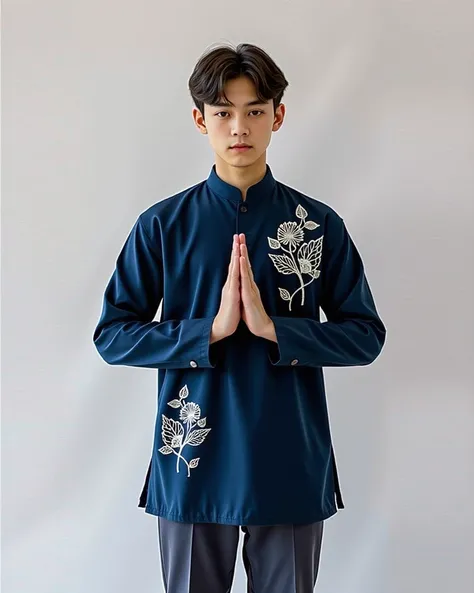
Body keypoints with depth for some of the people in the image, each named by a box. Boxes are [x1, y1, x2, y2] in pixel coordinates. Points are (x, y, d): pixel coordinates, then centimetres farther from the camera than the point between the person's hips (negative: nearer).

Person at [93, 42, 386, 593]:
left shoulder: (320, 224, -1)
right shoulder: (163, 224, -1)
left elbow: (366, 335, -1)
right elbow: (112, 335, -3)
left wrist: (273, 327, -16)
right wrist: (212, 330, -17)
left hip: (292, 464, 1)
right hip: (193, 463, 0)